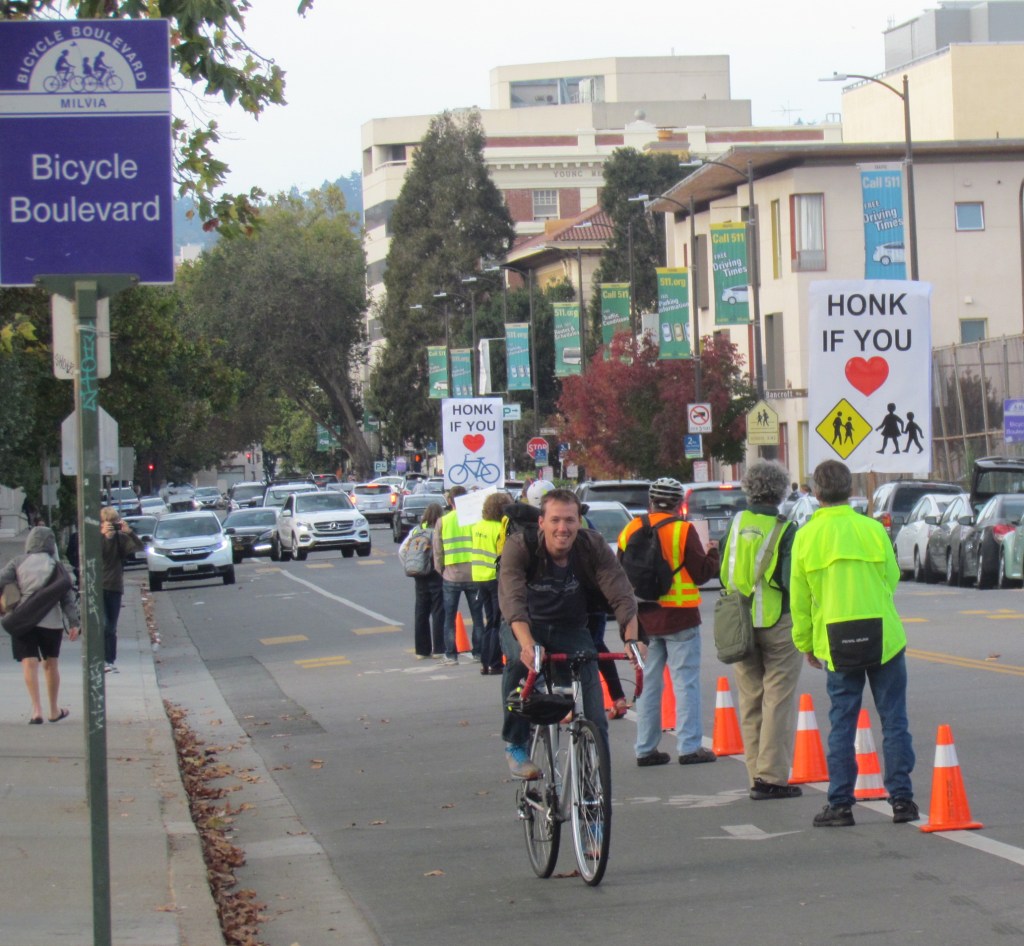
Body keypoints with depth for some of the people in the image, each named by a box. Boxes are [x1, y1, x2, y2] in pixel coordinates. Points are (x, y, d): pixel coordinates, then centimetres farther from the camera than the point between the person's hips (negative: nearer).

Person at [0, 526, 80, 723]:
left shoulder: (17, 563, 2)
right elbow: (68, 596, 0)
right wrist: (73, 622, 0)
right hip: (51, 620, 1)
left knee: (29, 663, -5)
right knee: (50, 664, 16)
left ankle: (37, 710, -20)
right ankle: (54, 710, 26)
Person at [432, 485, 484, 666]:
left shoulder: (443, 521, -2)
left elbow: (437, 551, 1)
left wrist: (440, 570, 14)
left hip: (451, 576, 0)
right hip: (473, 575, 0)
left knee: (450, 618, 9)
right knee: (477, 617, 12)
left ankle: (450, 655, 7)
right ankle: (478, 652, 15)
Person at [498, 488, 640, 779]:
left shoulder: (593, 546, -17)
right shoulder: (519, 547, -23)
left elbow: (622, 595, -23)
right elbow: (512, 599, -37)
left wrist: (632, 639, -41)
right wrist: (528, 644, -54)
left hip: (570, 629, 2)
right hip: (524, 626, -2)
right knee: (519, 658, -33)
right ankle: (516, 744, -18)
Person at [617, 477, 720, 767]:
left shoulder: (629, 531, 3)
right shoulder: (682, 530, -11)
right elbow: (702, 572, -9)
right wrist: (713, 554, 10)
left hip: (643, 620, 5)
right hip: (679, 617, -5)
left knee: (648, 684, 11)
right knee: (686, 682, 0)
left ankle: (645, 748, 12)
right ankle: (689, 747, -3)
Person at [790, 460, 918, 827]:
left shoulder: (805, 536, -1)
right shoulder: (872, 528, -3)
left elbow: (799, 598, 5)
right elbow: (892, 578, 9)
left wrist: (805, 642, 16)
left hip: (836, 642, 1)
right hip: (883, 637, -1)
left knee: (841, 724, 6)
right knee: (893, 720, 6)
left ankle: (840, 804, 5)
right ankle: (901, 799, 6)